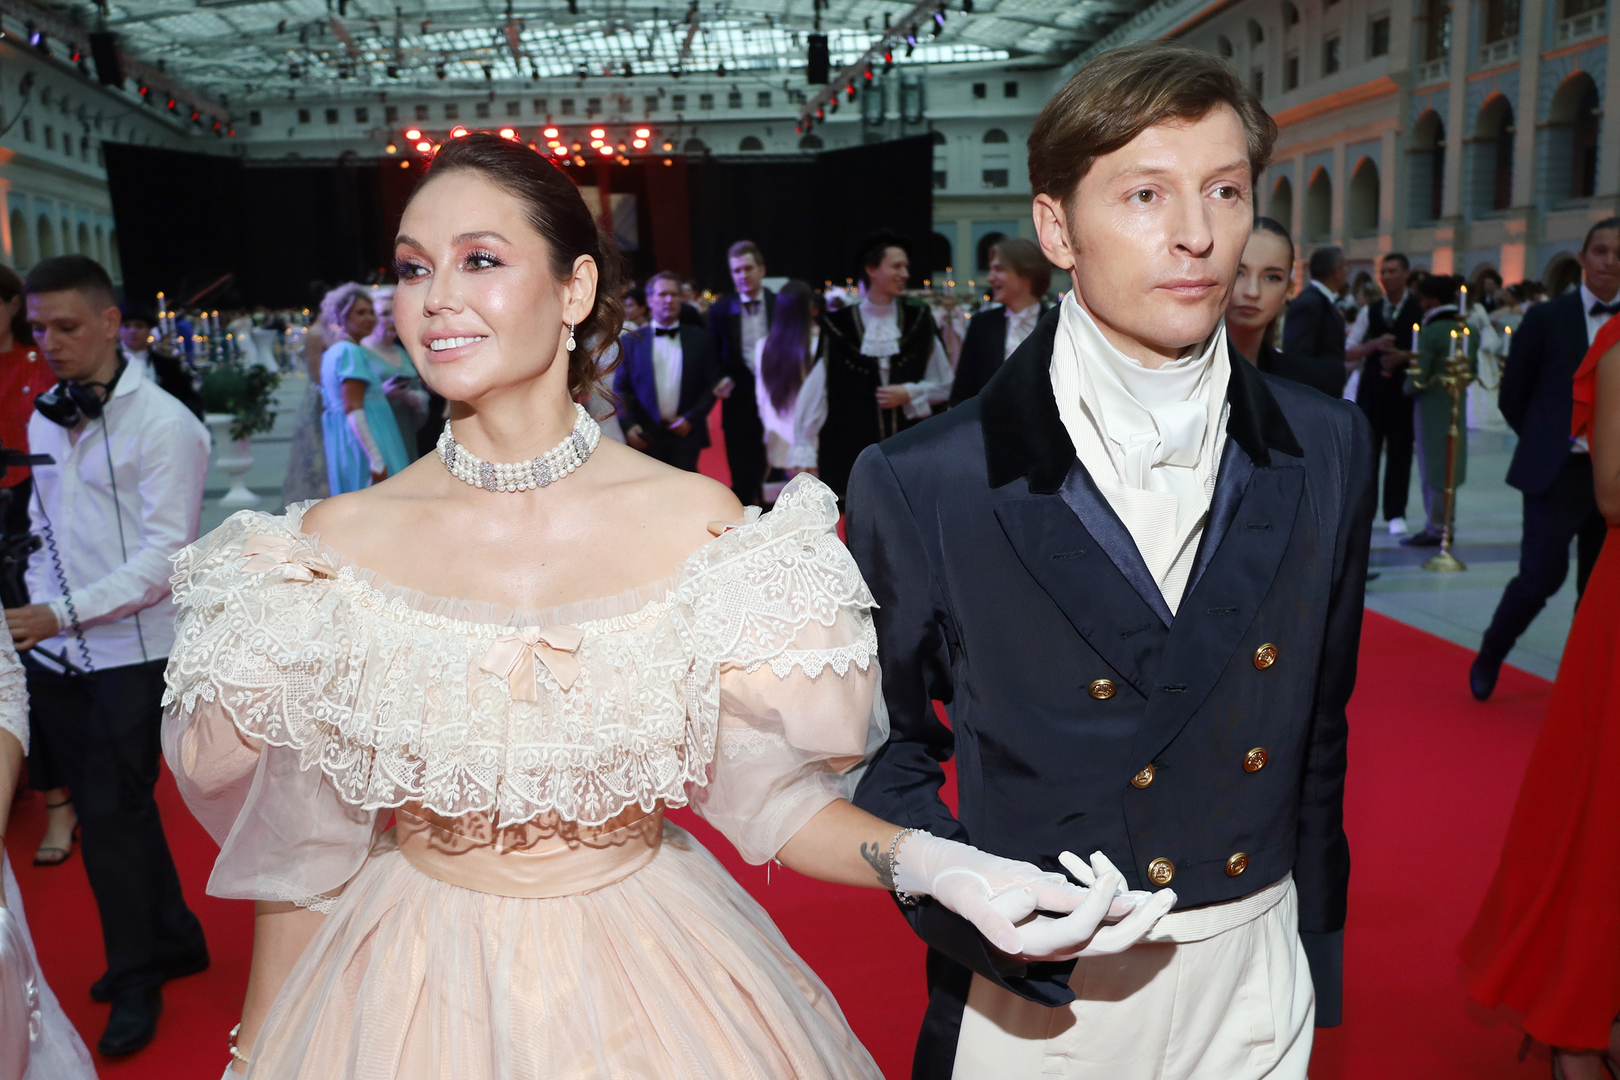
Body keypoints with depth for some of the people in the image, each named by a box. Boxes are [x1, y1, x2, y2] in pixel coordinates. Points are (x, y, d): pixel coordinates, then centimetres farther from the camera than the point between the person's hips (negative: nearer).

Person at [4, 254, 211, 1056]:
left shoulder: (162, 424, -12)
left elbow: (167, 553, -17)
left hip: (130, 654, -6)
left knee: (113, 815, 2)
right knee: (106, 808, 14)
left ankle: (136, 978, 22)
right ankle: (173, 939, 33)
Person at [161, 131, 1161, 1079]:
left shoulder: (699, 523, -14)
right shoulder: (337, 542, -12)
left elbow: (765, 795, -7)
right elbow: (299, 856, -1)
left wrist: (932, 866, -21)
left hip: (648, 980, 0)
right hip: (414, 986, 1)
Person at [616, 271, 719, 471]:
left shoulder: (700, 339, 7)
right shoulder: (630, 341, 6)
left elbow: (711, 384, 6)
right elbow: (621, 389, 5)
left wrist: (691, 419, -6)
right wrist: (628, 425, -9)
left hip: (685, 434, 0)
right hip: (645, 437, 0)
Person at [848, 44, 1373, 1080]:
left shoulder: (1327, 448, -4)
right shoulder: (921, 485, -16)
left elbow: (1321, 731, 4)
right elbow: (887, 743, -4)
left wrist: (1317, 961, 9)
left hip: (1259, 992, 3)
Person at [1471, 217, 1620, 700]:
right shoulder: (1547, 317, -2)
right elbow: (1512, 396, 3)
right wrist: (1547, 442, 6)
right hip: (1558, 473, -3)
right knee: (1541, 577, -7)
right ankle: (1489, 657, 15)